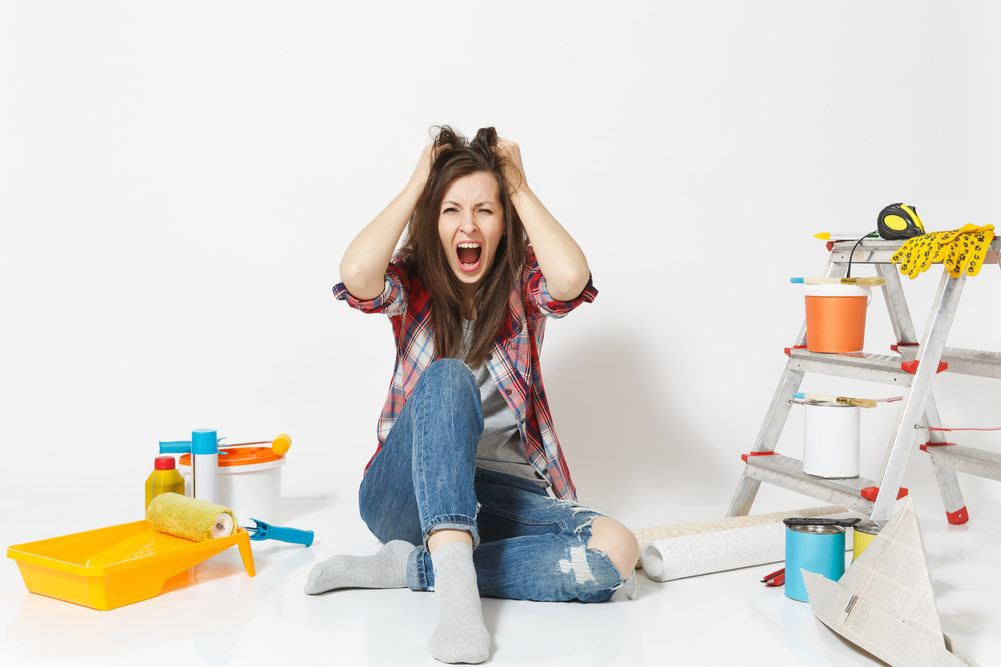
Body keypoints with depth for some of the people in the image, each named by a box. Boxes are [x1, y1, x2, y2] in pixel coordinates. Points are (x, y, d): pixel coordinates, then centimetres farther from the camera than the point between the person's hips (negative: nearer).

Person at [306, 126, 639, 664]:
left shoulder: (524, 282, 4)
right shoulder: (412, 282, 3)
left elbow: (572, 279, -22)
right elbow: (356, 275, -22)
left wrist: (520, 189, -9)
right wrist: (415, 186, -10)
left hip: (506, 491, 2)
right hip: (405, 493, -1)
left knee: (615, 551, -27)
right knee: (447, 377, -33)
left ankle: (403, 566, -23)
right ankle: (457, 593, -46)